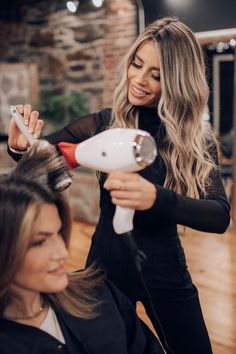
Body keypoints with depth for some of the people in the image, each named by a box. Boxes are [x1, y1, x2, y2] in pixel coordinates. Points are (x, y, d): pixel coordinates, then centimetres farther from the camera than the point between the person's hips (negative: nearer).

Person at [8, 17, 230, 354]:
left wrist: (156, 198, -42)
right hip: (106, 266, 1)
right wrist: (20, 147, -25)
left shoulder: (196, 140, -11)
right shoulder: (103, 124, -8)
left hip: (164, 273, 0)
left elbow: (220, 217, -24)